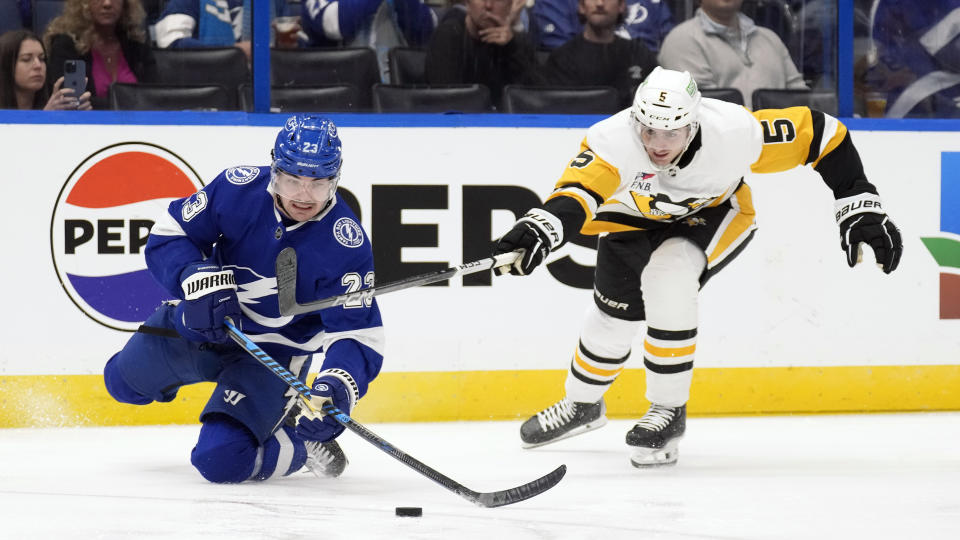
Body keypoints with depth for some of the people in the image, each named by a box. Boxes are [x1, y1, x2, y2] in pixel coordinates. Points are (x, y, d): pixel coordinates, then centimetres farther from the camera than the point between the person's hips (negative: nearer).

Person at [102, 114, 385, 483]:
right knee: (126, 380, 21)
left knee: (219, 460, -21)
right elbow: (168, 234, -12)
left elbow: (358, 334, -28)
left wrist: (337, 387, -48)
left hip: (274, 352, -4)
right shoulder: (239, 188, -21)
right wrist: (197, 276, -33)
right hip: (203, 325, 4)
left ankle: (302, 442, 8)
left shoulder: (346, 245, -27)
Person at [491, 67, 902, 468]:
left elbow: (819, 134, -25)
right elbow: (578, 192, -53)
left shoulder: (733, 132, -37)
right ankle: (582, 405, 35)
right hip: (636, 217, 2)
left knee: (668, 278, -27)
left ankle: (669, 411, -8)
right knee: (613, 314, 4)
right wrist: (540, 230, -74)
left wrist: (860, 208, -20)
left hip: (715, 212, -2)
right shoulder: (614, 140, -38)